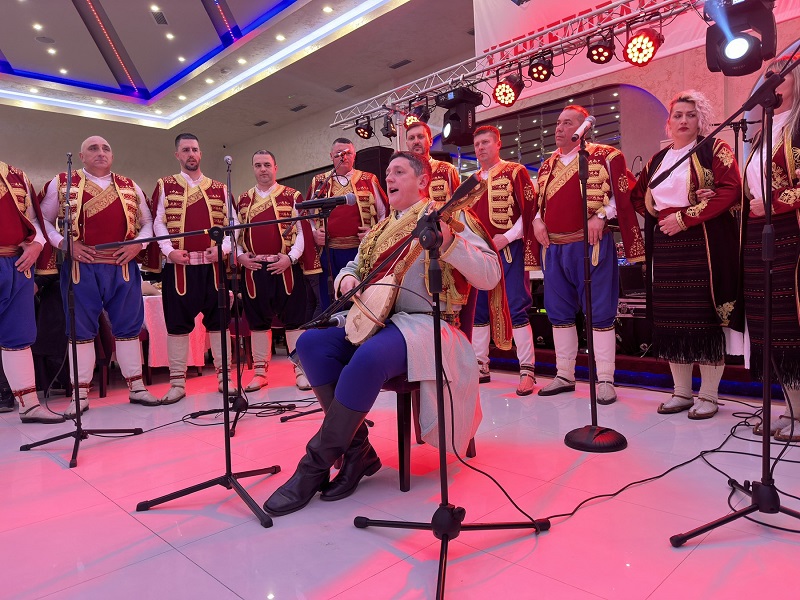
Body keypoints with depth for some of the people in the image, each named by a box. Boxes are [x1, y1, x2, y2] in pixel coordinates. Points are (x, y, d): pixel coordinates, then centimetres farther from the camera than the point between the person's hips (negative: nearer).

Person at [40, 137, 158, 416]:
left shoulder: (130, 187, 12)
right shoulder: (61, 184, 5)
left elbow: (147, 222, 16)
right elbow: (43, 220, 7)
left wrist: (137, 244, -2)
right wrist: (64, 244, -8)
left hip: (123, 267, 2)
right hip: (81, 267, -2)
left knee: (128, 326, 6)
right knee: (81, 329, 3)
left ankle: (136, 387, 16)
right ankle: (81, 395, 13)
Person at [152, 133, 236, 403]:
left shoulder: (219, 188, 13)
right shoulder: (165, 186, 9)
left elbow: (232, 224, 9)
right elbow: (158, 223, 3)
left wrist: (223, 248, -7)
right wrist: (169, 250, -11)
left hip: (213, 264, 1)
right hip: (179, 265, -1)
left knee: (218, 320, 5)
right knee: (177, 322, 2)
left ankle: (224, 377, 14)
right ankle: (177, 383, 11)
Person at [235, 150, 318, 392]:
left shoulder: (292, 196, 5)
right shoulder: (243, 200, 14)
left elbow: (302, 231, -1)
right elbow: (235, 232, 16)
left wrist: (290, 257, -12)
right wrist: (240, 255, -1)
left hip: (286, 267, -3)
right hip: (254, 269, 3)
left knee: (293, 318, 1)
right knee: (258, 319, 8)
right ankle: (260, 370, 18)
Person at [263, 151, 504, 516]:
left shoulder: (446, 217, 0)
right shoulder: (382, 228, 20)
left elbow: (490, 276, -10)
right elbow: (355, 265, 30)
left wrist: (449, 243, -26)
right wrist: (348, 277, 4)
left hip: (424, 324, -7)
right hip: (376, 320, 7)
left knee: (368, 357, -36)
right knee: (311, 342, -16)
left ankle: (315, 467, -21)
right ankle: (358, 450, -11)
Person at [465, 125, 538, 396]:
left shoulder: (515, 172, 0)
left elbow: (529, 209, -8)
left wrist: (507, 237, -15)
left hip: (508, 249, -6)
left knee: (516, 308, -7)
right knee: (478, 309, 8)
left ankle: (527, 371, -1)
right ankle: (481, 366, 19)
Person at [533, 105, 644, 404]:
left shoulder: (604, 156, 2)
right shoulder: (547, 164, 18)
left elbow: (623, 193, -2)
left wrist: (601, 215, -16)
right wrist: (537, 220, 5)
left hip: (590, 245, -6)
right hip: (553, 247, 6)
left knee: (599, 312, -2)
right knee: (559, 312, 9)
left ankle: (605, 380, 6)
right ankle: (564, 376, 20)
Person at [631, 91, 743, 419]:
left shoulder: (714, 149, 2)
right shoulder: (658, 159, 17)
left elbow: (730, 190, -10)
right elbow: (637, 195, 20)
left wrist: (684, 217, -16)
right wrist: (657, 214, 0)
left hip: (704, 246, -5)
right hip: (665, 246, 5)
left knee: (705, 318, -5)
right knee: (670, 319, 5)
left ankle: (708, 395, 6)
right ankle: (681, 392, 16)